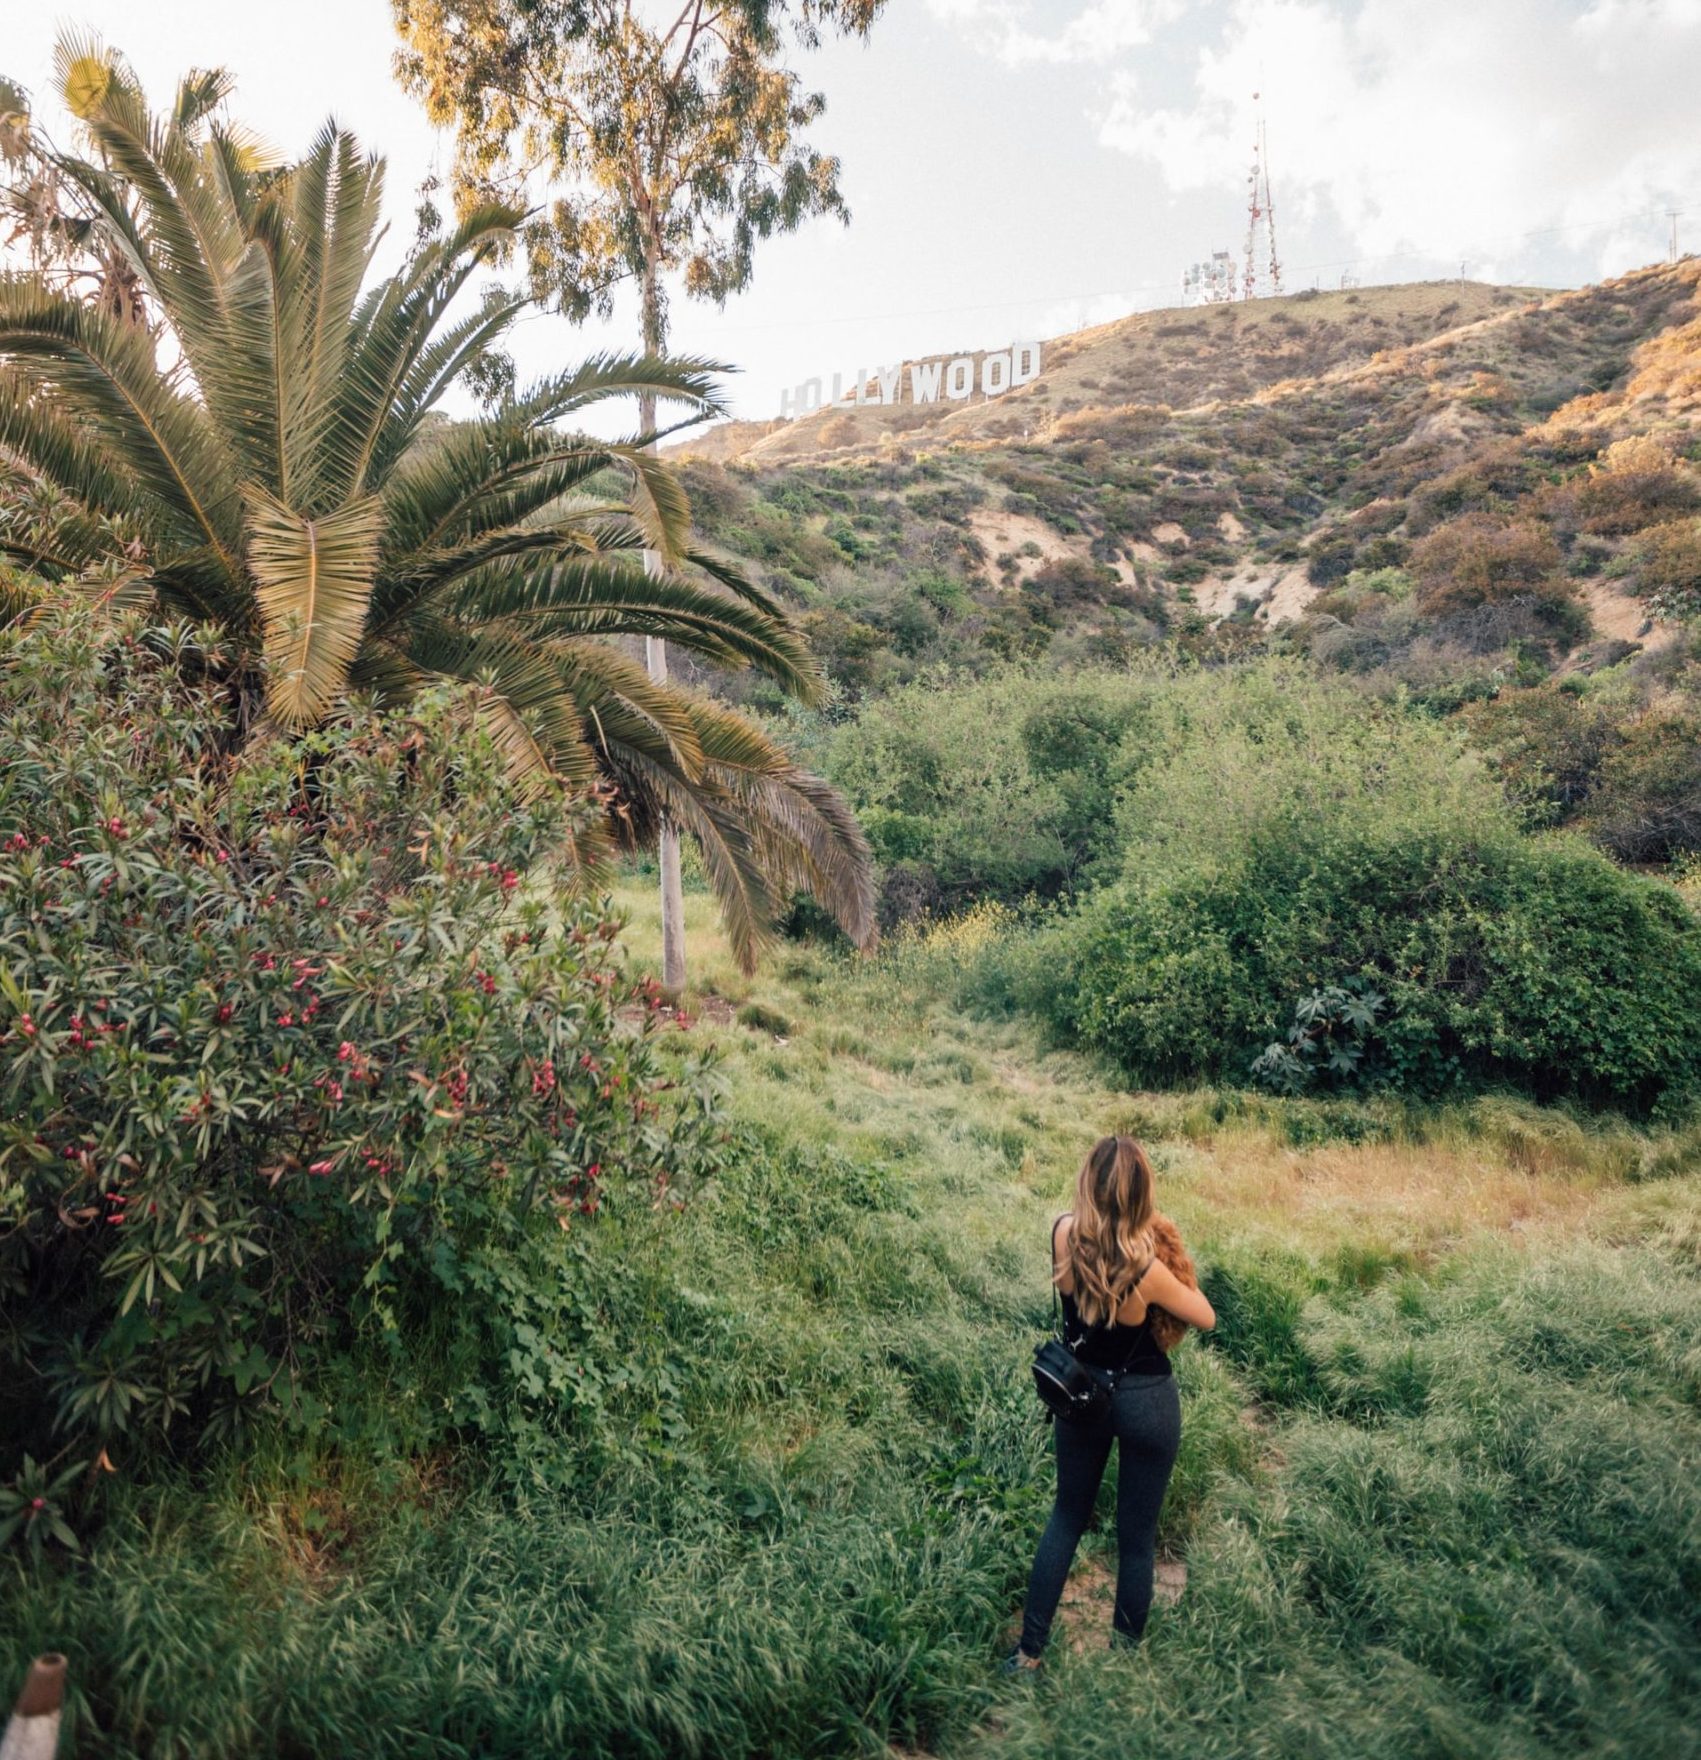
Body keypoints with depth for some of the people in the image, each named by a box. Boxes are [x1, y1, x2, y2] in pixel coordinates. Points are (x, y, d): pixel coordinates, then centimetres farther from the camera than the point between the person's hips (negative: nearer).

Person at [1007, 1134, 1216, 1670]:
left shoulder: (1063, 1234, -18)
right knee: (1136, 1538, 15)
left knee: (1066, 1517, 22)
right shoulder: (1146, 1268, -30)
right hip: (1145, 1402, -4)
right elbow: (1205, 1317, -10)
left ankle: (1029, 1651, 28)